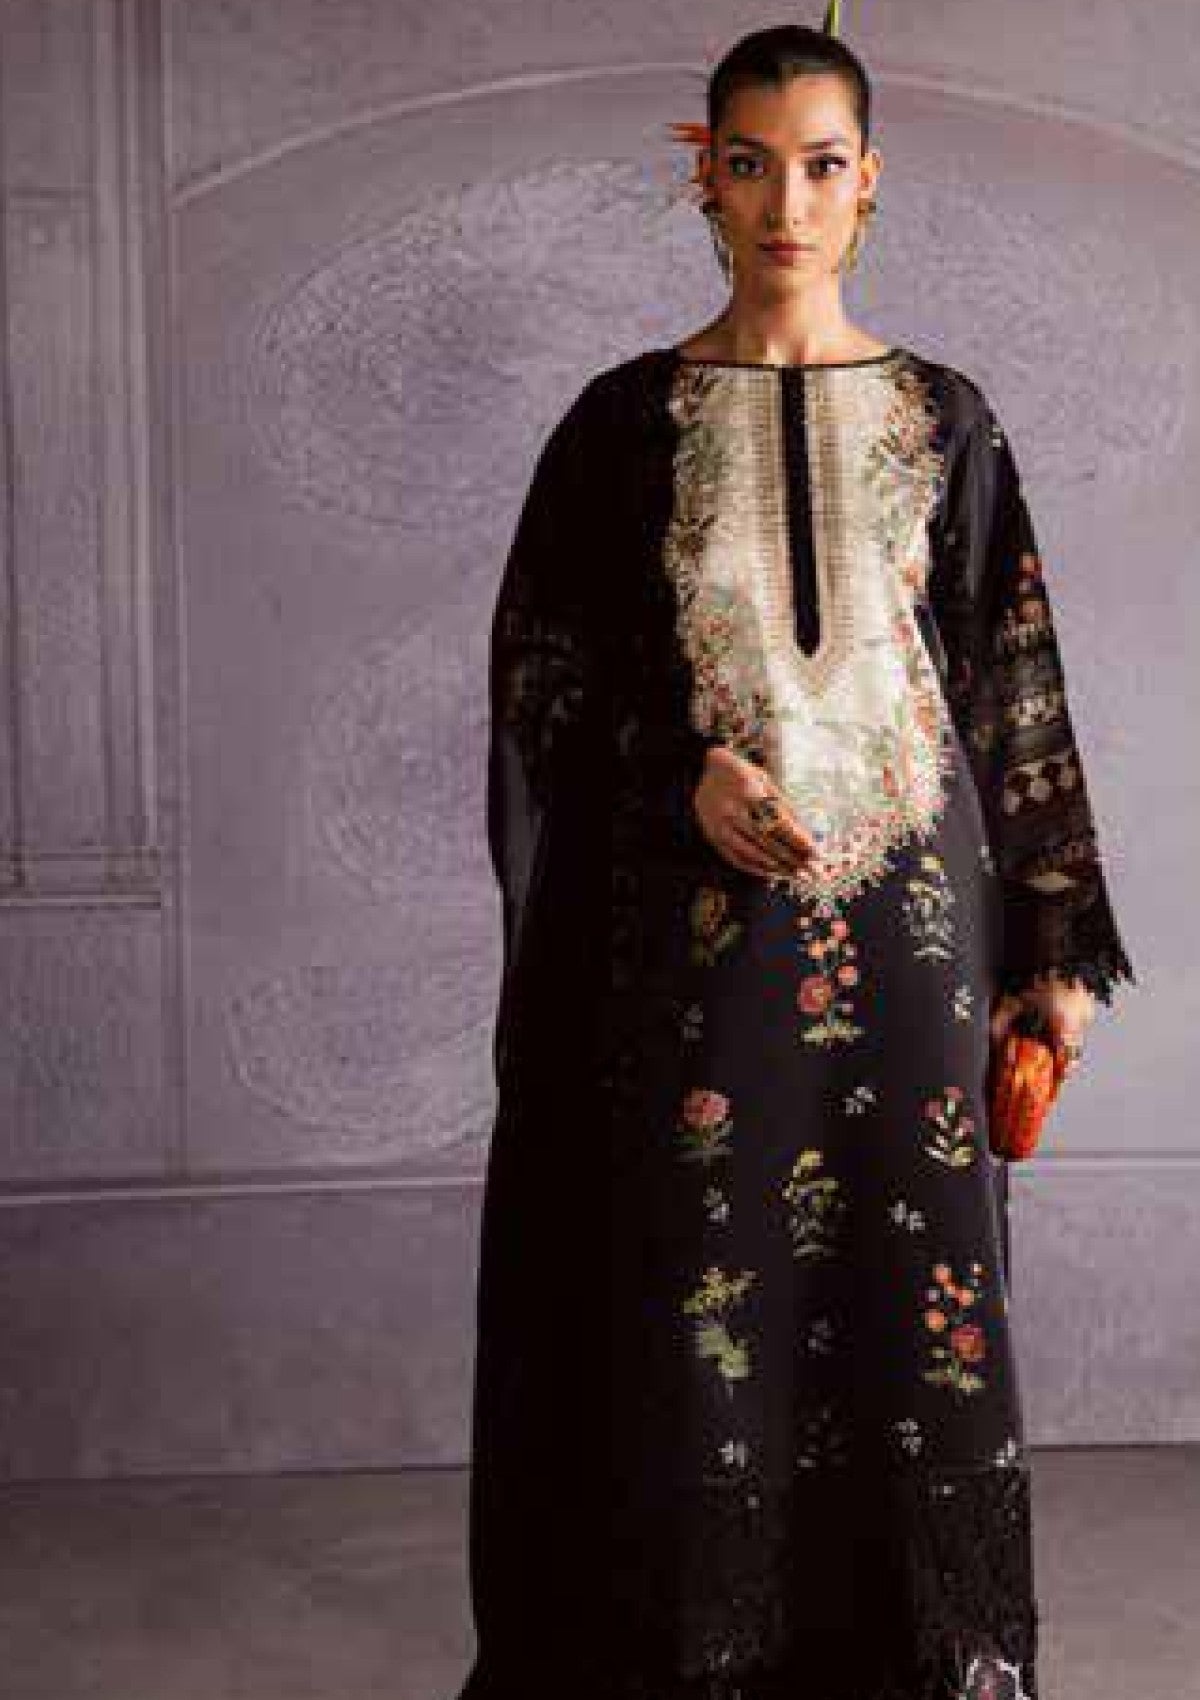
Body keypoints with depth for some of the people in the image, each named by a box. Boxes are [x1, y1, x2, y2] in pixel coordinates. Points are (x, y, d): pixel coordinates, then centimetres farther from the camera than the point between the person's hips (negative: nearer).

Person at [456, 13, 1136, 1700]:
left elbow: (1016, 689, 6)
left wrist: (1060, 943, 3)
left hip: (905, 914, 1)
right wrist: (688, 777, -15)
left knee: (905, 1280, 5)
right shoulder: (626, 418, 2)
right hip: (692, 917, -1)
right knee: (691, 1286, 2)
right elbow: (542, 677, 3)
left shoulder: (944, 420, 5)